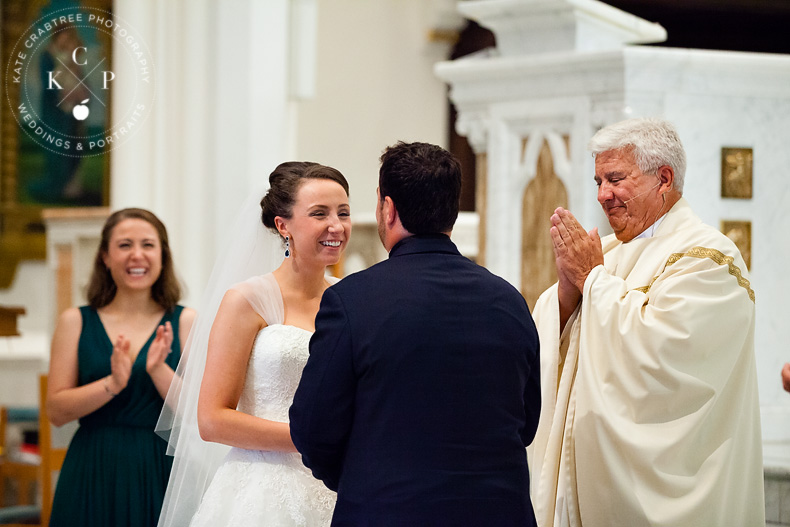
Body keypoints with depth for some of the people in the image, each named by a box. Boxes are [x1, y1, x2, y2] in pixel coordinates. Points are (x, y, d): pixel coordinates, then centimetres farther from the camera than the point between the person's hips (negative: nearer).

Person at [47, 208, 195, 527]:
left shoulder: (185, 322, 3)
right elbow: (56, 411, -3)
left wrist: (158, 370, -19)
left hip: (161, 474, 0)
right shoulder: (76, 322, 5)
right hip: (93, 477, 0)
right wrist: (113, 384, -17)